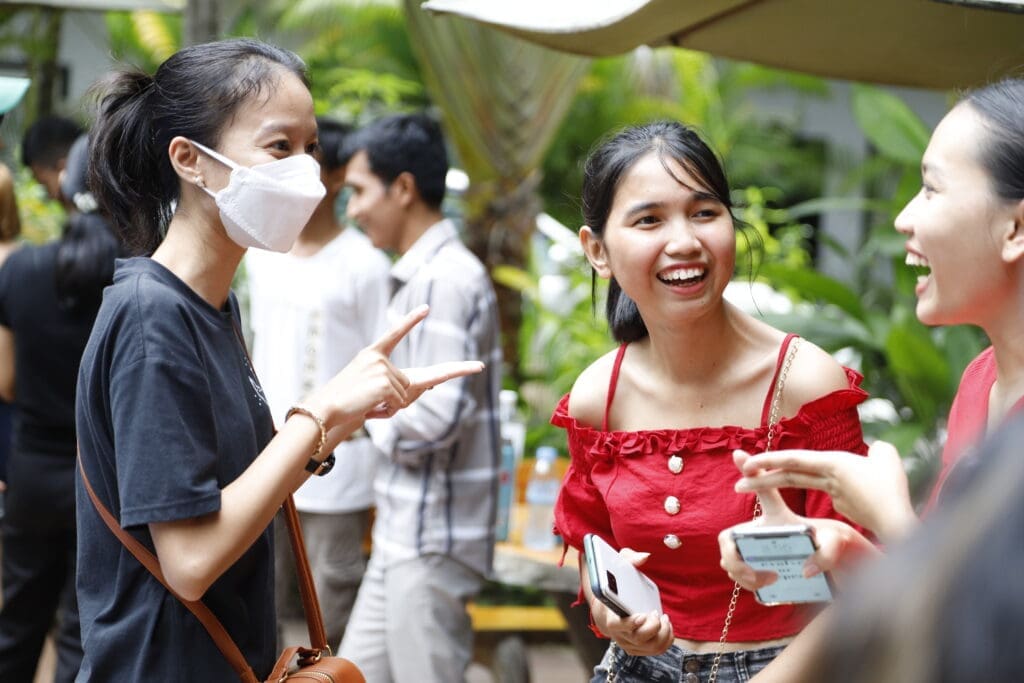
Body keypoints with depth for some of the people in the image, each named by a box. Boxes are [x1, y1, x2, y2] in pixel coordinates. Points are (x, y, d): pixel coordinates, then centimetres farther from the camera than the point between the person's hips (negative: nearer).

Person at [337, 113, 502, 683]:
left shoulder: (446, 279, -18)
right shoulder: (423, 273, 13)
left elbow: (435, 416, -26)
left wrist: (377, 420, -8)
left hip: (431, 543, -10)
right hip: (403, 536, 10)